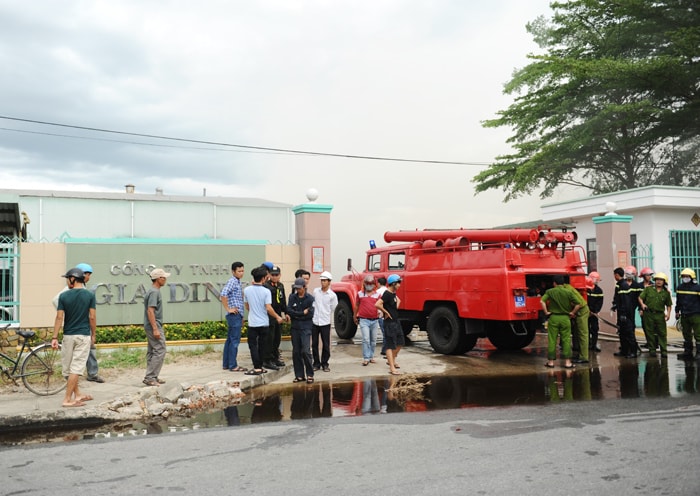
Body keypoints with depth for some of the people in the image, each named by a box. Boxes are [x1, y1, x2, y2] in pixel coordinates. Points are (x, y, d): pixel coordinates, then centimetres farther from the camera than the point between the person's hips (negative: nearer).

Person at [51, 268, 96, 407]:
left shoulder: (63, 296, -3)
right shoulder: (90, 295, -4)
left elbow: (59, 318, -6)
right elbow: (92, 317, -5)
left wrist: (54, 337, -2)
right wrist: (93, 334, 7)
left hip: (68, 335, 1)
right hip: (84, 335, -1)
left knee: (70, 367, 14)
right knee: (76, 367, -1)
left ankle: (78, 394, 23)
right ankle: (68, 399, -4)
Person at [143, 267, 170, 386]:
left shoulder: (153, 291, 16)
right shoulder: (154, 292, -16)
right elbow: (150, 311, -22)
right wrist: (155, 329, -25)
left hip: (151, 326, 11)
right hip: (154, 326, -11)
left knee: (152, 351, 12)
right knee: (160, 351, -9)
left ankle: (152, 377, 17)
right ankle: (150, 377, -8)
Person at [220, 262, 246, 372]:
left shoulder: (238, 282, 18)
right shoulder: (232, 281, -11)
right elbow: (223, 294, -27)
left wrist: (241, 317, 24)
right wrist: (228, 309, -20)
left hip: (237, 315, 9)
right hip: (234, 315, -9)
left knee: (230, 340, 12)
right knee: (235, 340, -7)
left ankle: (226, 364, 18)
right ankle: (233, 366, -3)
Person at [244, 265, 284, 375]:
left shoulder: (247, 290, -3)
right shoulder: (266, 291, -10)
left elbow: (247, 306, 9)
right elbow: (269, 308, -15)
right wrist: (277, 317, -1)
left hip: (252, 323, 0)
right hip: (264, 323, 0)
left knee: (253, 345, 3)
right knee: (261, 345, 12)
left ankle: (257, 368, -4)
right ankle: (260, 366, 19)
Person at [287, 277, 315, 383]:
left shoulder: (310, 298, -2)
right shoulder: (292, 297, 7)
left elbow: (310, 314, -10)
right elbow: (289, 310, -5)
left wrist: (296, 315, -6)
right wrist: (302, 313, -9)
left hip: (305, 328, -4)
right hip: (295, 328, 4)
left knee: (305, 351, -12)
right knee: (296, 352, 5)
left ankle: (309, 374, 0)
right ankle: (299, 375, 14)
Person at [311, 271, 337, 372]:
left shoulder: (332, 295, -5)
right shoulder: (315, 291, 3)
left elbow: (333, 309, 5)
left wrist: (325, 314, 10)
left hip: (325, 323, -2)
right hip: (314, 321, 2)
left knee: (326, 344, 3)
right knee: (314, 344, 6)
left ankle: (325, 364, 16)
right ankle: (316, 363, 18)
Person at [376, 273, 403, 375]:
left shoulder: (393, 293, 9)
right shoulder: (387, 294, -18)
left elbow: (398, 300, 32)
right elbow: (377, 304, -32)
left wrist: (397, 304, 11)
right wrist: (385, 312, -18)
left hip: (396, 322, 10)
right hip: (389, 323, -10)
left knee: (399, 343, 18)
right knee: (390, 346, -6)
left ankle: (392, 360, 37)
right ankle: (392, 368, -5)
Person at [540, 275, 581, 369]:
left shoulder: (550, 292, -1)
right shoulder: (568, 292, -1)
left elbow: (542, 301, -13)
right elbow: (578, 304, -4)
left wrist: (546, 312, -4)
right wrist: (572, 313, 8)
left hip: (553, 318, 0)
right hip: (565, 318, 0)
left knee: (552, 340, 6)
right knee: (566, 340, 6)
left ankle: (551, 361, 9)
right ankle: (567, 362, 5)